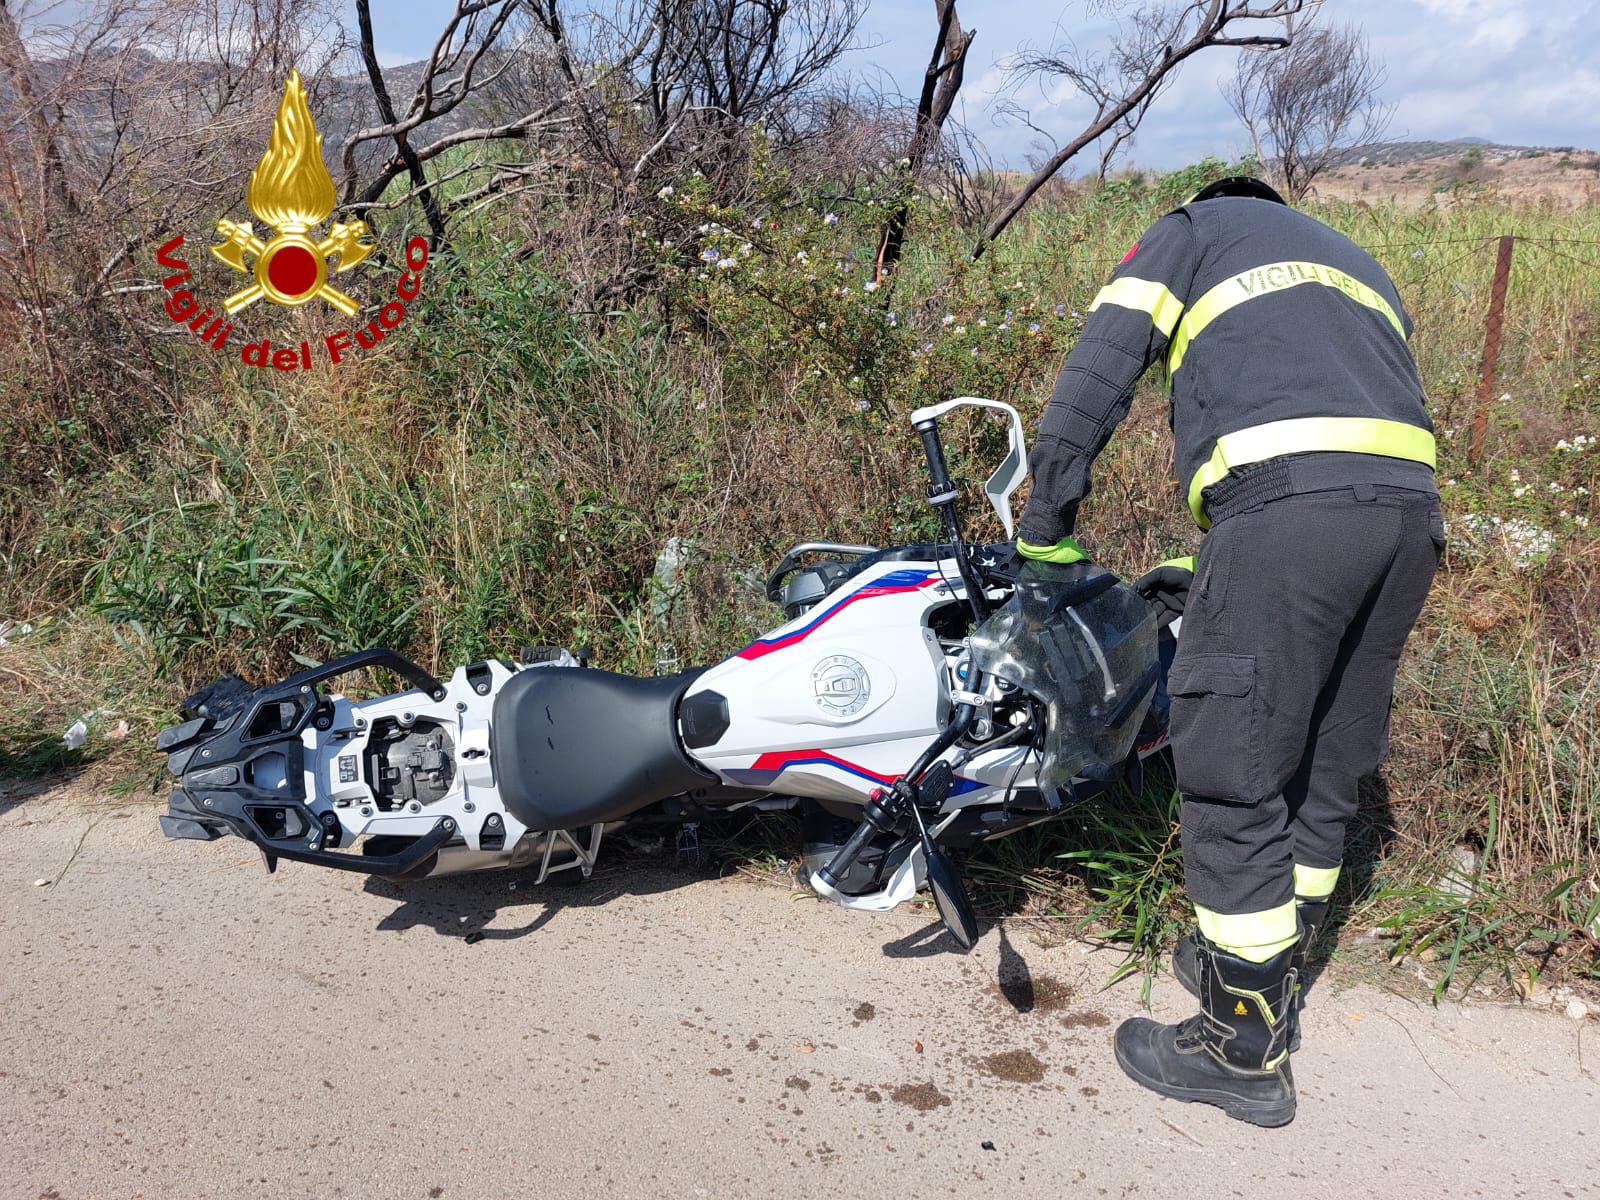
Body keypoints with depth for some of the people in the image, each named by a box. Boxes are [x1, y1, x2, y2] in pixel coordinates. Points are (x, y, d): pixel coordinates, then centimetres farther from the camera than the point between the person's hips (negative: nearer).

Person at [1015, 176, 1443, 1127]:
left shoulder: (1190, 230, 23)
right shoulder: (1358, 266, 39)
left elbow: (1098, 373, 8)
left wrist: (1045, 526, 10)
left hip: (1286, 502, -7)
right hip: (1411, 510, 7)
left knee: (1235, 777, -1)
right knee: (1325, 770, 17)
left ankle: (1245, 1049, 8)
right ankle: (1269, 977, 32)